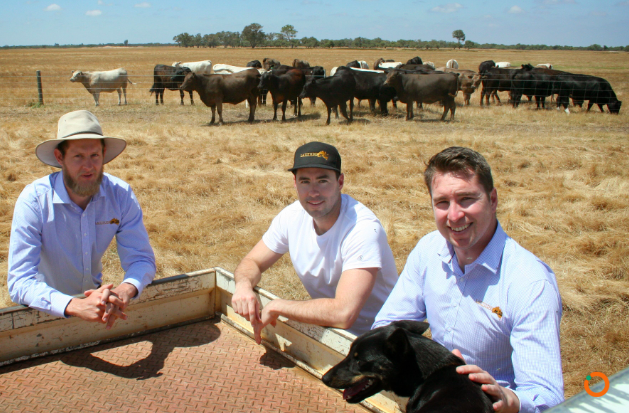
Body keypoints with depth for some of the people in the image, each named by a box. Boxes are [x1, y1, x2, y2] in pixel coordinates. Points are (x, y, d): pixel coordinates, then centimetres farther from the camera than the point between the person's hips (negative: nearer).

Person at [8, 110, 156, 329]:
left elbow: (141, 259, -13)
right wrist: (76, 306, -43)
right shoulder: (33, 200, -22)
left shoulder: (120, 194, -14)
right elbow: (20, 282, -26)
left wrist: (124, 290, -36)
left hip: (93, 293, 2)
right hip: (48, 308, -1)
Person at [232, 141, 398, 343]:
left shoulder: (363, 228, -27)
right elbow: (252, 262, 6)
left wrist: (276, 306, -25)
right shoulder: (293, 215, -6)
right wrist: (244, 285, -19)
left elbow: (343, 314, -36)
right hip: (324, 328, 6)